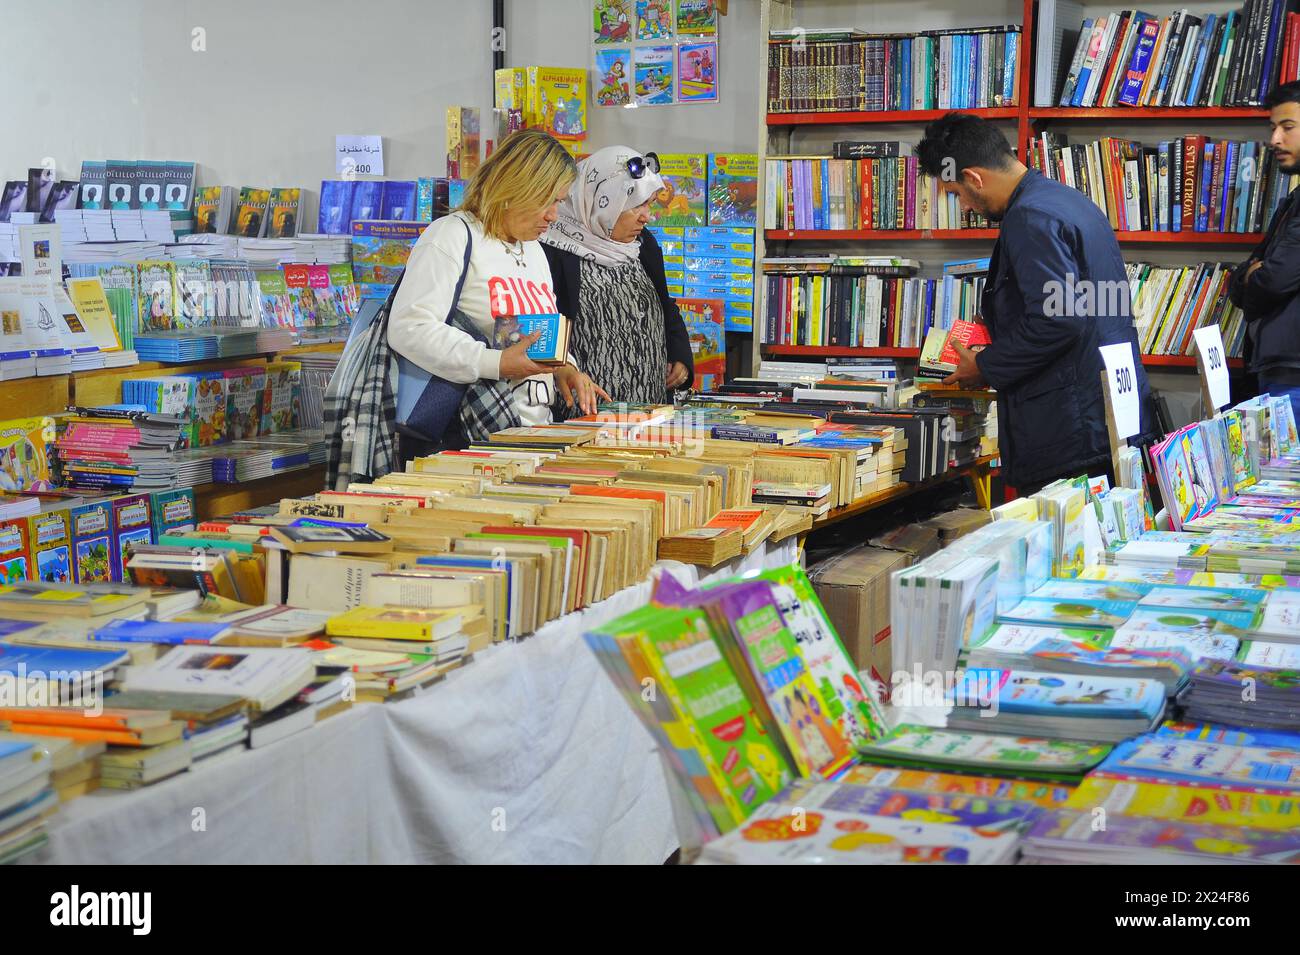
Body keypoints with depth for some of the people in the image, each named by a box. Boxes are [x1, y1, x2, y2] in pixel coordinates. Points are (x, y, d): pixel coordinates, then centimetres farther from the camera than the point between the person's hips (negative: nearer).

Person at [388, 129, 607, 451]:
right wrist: (497, 364, -23)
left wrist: (563, 368, 9)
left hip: (536, 427, 9)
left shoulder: (533, 250, 23)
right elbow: (408, 328, -18)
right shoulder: (453, 236, -6)